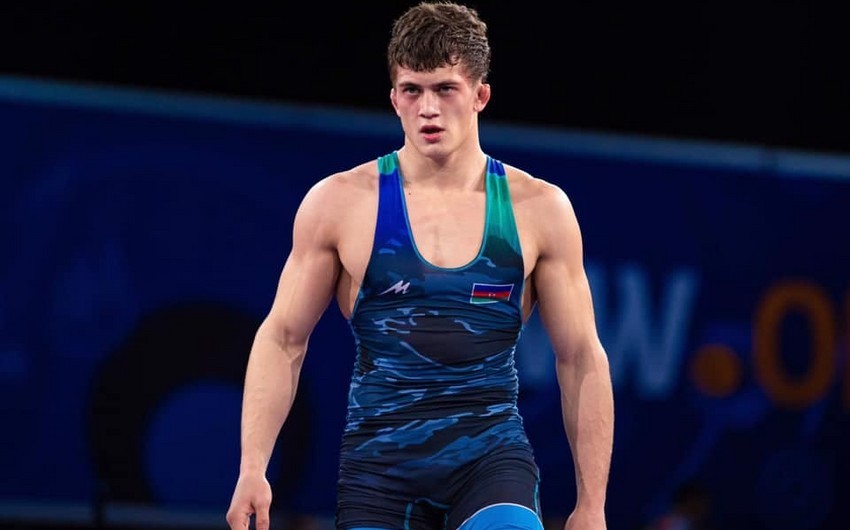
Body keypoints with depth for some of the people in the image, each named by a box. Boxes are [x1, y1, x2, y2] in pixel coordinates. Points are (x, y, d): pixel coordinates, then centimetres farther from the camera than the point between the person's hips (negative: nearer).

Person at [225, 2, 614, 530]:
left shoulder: (539, 209, 3)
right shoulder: (339, 203, 2)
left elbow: (582, 358, 7)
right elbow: (283, 339, 6)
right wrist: (253, 469, -3)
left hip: (491, 453, -1)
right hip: (379, 461, 1)